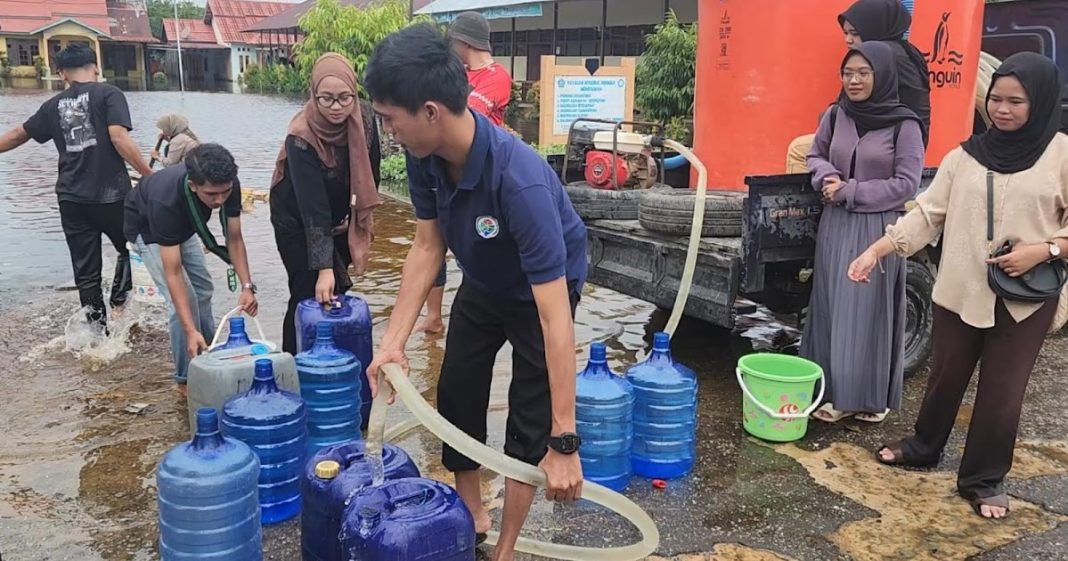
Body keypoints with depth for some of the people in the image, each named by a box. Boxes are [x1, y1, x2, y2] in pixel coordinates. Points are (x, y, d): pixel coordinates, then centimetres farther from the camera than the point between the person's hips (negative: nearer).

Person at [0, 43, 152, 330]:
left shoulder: (54, 105, 13)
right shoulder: (108, 93, -2)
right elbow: (119, 138, -16)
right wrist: (150, 175, -12)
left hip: (71, 198, 4)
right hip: (110, 194, -4)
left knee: (86, 271, 9)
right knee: (131, 249, 19)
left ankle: (99, 330, 13)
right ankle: (119, 303, 5)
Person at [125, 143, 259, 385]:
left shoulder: (228, 185, -32)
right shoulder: (165, 201, -45)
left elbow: (234, 239, -20)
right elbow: (173, 272, -42)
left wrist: (247, 286, -33)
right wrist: (190, 331, -47)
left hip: (183, 227, 6)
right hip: (147, 229, -6)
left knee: (203, 290, 9)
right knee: (183, 299, -16)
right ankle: (187, 378, -3)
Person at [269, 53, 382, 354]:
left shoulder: (364, 124, -16)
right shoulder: (301, 136, -31)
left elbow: (370, 174, 2)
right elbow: (312, 207, -35)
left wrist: (355, 216, 0)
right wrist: (324, 268, -38)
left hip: (340, 218, 5)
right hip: (297, 221, -4)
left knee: (336, 294, 7)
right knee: (309, 295, -7)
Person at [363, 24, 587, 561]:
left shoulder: (519, 180, -43)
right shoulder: (426, 156, -23)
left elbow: (554, 316, -42)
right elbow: (427, 246, -8)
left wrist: (563, 443, -41)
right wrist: (393, 341, -15)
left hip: (541, 291, -6)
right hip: (483, 285, 7)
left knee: (529, 417, -3)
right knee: (456, 393, 12)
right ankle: (470, 514, 34)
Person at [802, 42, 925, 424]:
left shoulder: (904, 124, -8)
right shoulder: (835, 116, 5)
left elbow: (906, 184, -10)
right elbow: (816, 156, 17)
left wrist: (849, 191, -13)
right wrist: (828, 178, -5)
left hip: (878, 229, -4)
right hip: (835, 226, 5)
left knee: (871, 311, 0)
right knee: (833, 308, 7)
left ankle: (873, 396, 13)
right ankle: (836, 392, 18)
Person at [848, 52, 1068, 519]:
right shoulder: (965, 156, 3)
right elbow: (927, 214, 0)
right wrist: (878, 249, -9)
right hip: (961, 290, 2)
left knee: (1003, 390, 6)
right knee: (945, 376, 16)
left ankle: (985, 479, 24)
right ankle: (923, 447, 38)